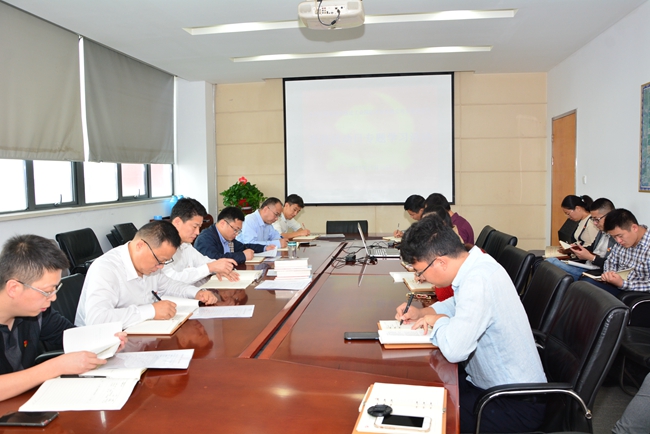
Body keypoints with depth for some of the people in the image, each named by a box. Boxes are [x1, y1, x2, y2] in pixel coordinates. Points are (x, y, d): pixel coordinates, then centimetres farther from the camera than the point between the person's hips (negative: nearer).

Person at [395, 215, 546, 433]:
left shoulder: (478, 281, -31)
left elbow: (454, 350, -37)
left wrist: (439, 321, -16)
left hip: (517, 406, -9)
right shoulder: (476, 263, -3)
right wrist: (423, 313, 1)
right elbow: (460, 303, 17)